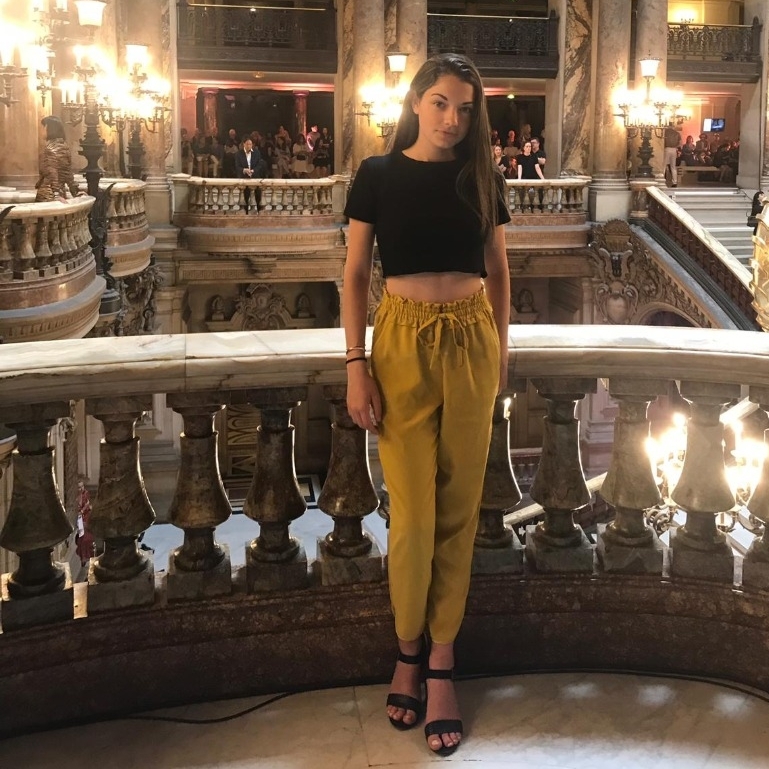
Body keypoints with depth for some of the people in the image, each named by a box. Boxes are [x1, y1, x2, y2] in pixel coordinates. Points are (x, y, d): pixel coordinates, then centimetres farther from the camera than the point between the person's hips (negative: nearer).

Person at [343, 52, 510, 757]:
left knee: (459, 508, 5)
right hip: (403, 342, -2)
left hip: (471, 343, 2)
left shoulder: (481, 176, 5)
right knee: (413, 512, -2)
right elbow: (355, 275, -1)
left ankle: (439, 659, 16)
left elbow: (498, 272, 12)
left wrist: (501, 354, 10)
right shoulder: (378, 175, 0)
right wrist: (356, 367, -8)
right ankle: (409, 646, 21)